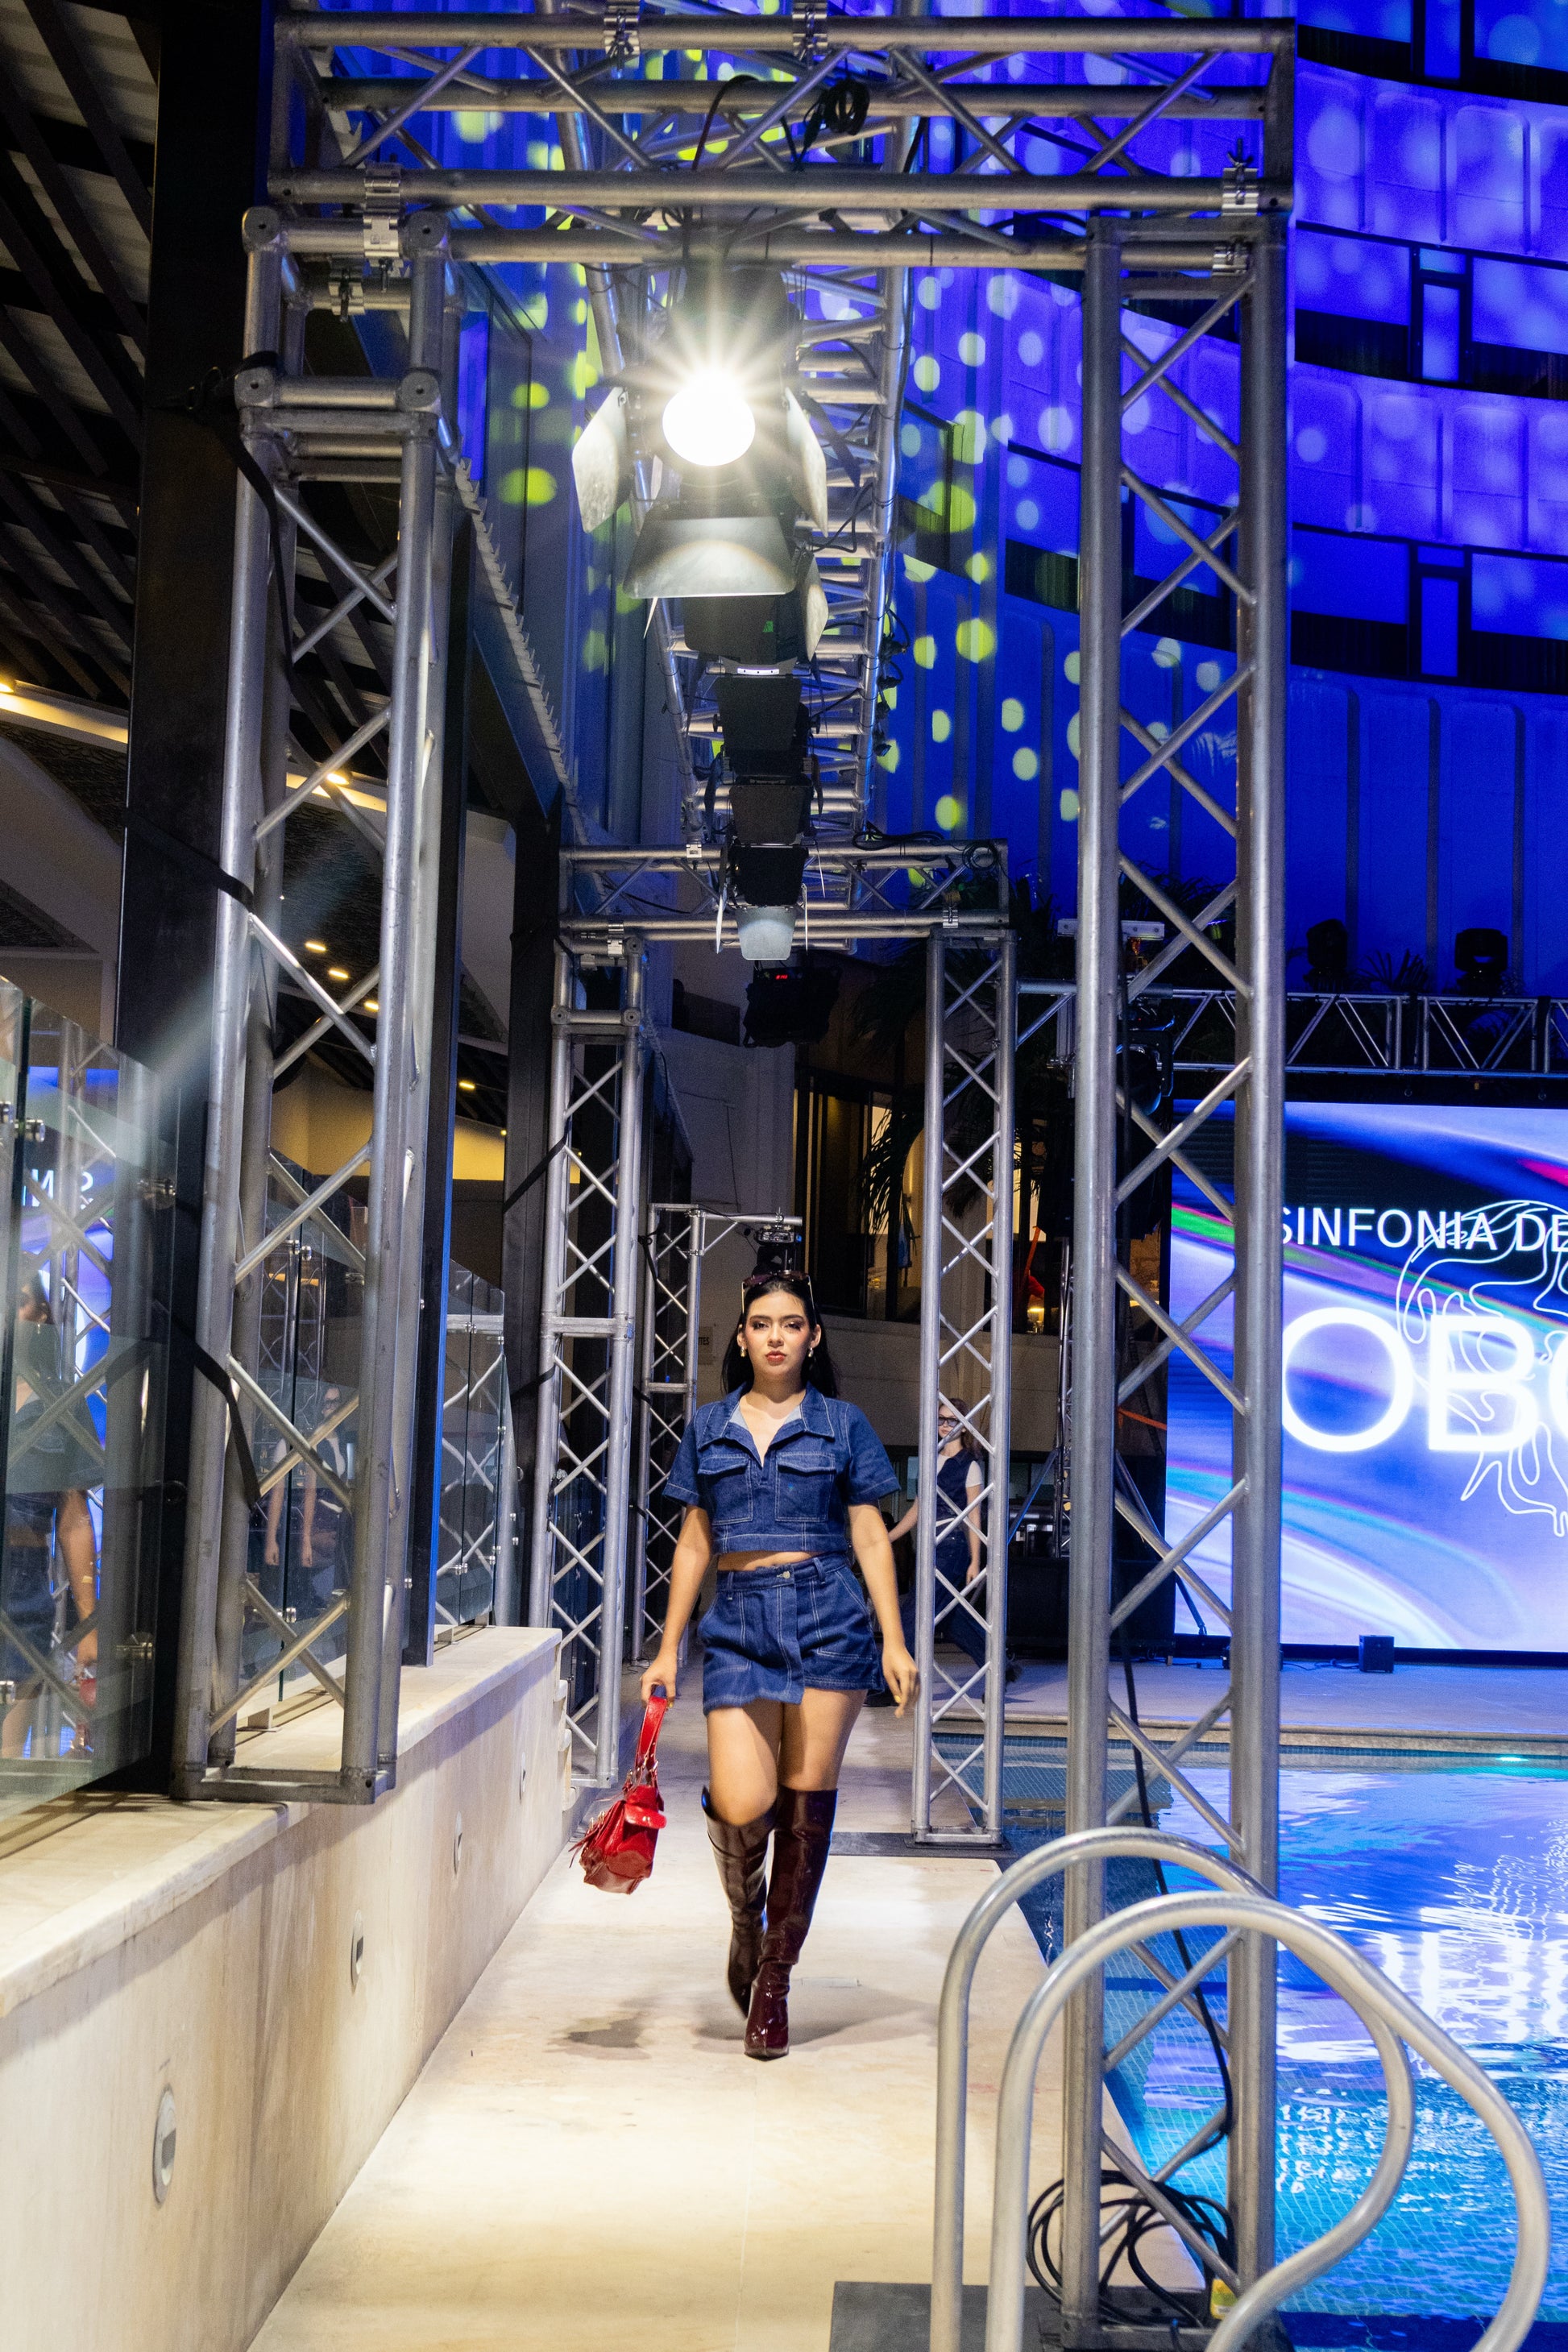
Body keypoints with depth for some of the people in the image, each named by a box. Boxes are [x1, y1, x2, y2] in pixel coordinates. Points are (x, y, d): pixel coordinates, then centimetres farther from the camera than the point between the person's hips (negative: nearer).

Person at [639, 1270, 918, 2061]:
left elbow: (870, 1537, 6)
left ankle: (774, 1978, 15)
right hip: (737, 1624, 1)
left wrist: (895, 1642, -1)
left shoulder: (841, 1424, 7)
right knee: (741, 1804, -13)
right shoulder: (709, 1428, 12)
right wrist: (667, 1650, 12)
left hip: (826, 1618, -1)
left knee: (805, 1802, 0)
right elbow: (694, 1543, 15)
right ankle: (745, 1924, 21)